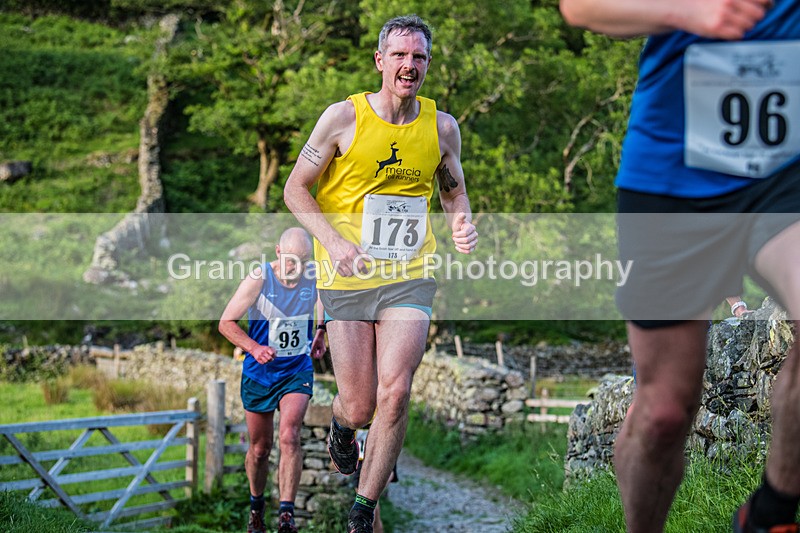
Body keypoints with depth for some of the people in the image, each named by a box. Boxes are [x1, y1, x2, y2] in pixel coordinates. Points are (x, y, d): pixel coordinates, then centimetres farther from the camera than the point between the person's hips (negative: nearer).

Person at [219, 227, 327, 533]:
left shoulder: (315, 279, -8)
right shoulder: (259, 280, -17)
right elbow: (226, 322, -13)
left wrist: (321, 332, 1)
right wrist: (255, 348, -28)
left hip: (297, 372, 1)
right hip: (259, 374, -1)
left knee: (289, 436, -19)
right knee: (259, 448, 9)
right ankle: (256, 505, 34)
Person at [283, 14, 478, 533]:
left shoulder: (442, 127, 4)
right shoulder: (344, 117, -6)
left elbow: (454, 193, 19)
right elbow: (296, 189, 0)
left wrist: (461, 223, -5)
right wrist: (334, 241, -16)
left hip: (409, 278, 2)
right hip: (348, 278, -1)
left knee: (394, 394, -14)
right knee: (359, 407, 0)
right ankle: (340, 424, 41)